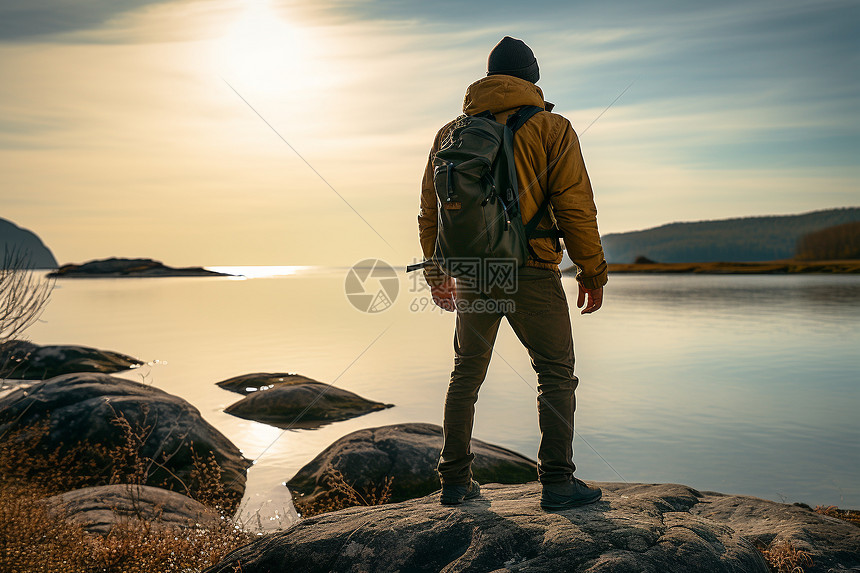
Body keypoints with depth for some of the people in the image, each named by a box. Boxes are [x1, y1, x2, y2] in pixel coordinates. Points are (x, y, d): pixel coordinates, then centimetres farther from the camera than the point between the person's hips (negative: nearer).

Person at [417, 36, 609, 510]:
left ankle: (455, 481, 19)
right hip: (530, 274, -4)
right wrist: (592, 274, 1)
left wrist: (436, 274, 23)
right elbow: (574, 207, -6)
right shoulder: (550, 128, -1)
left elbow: (430, 211, 13)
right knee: (556, 374, 6)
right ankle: (557, 483, 2)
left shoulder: (451, 133, 11)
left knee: (466, 375, 15)